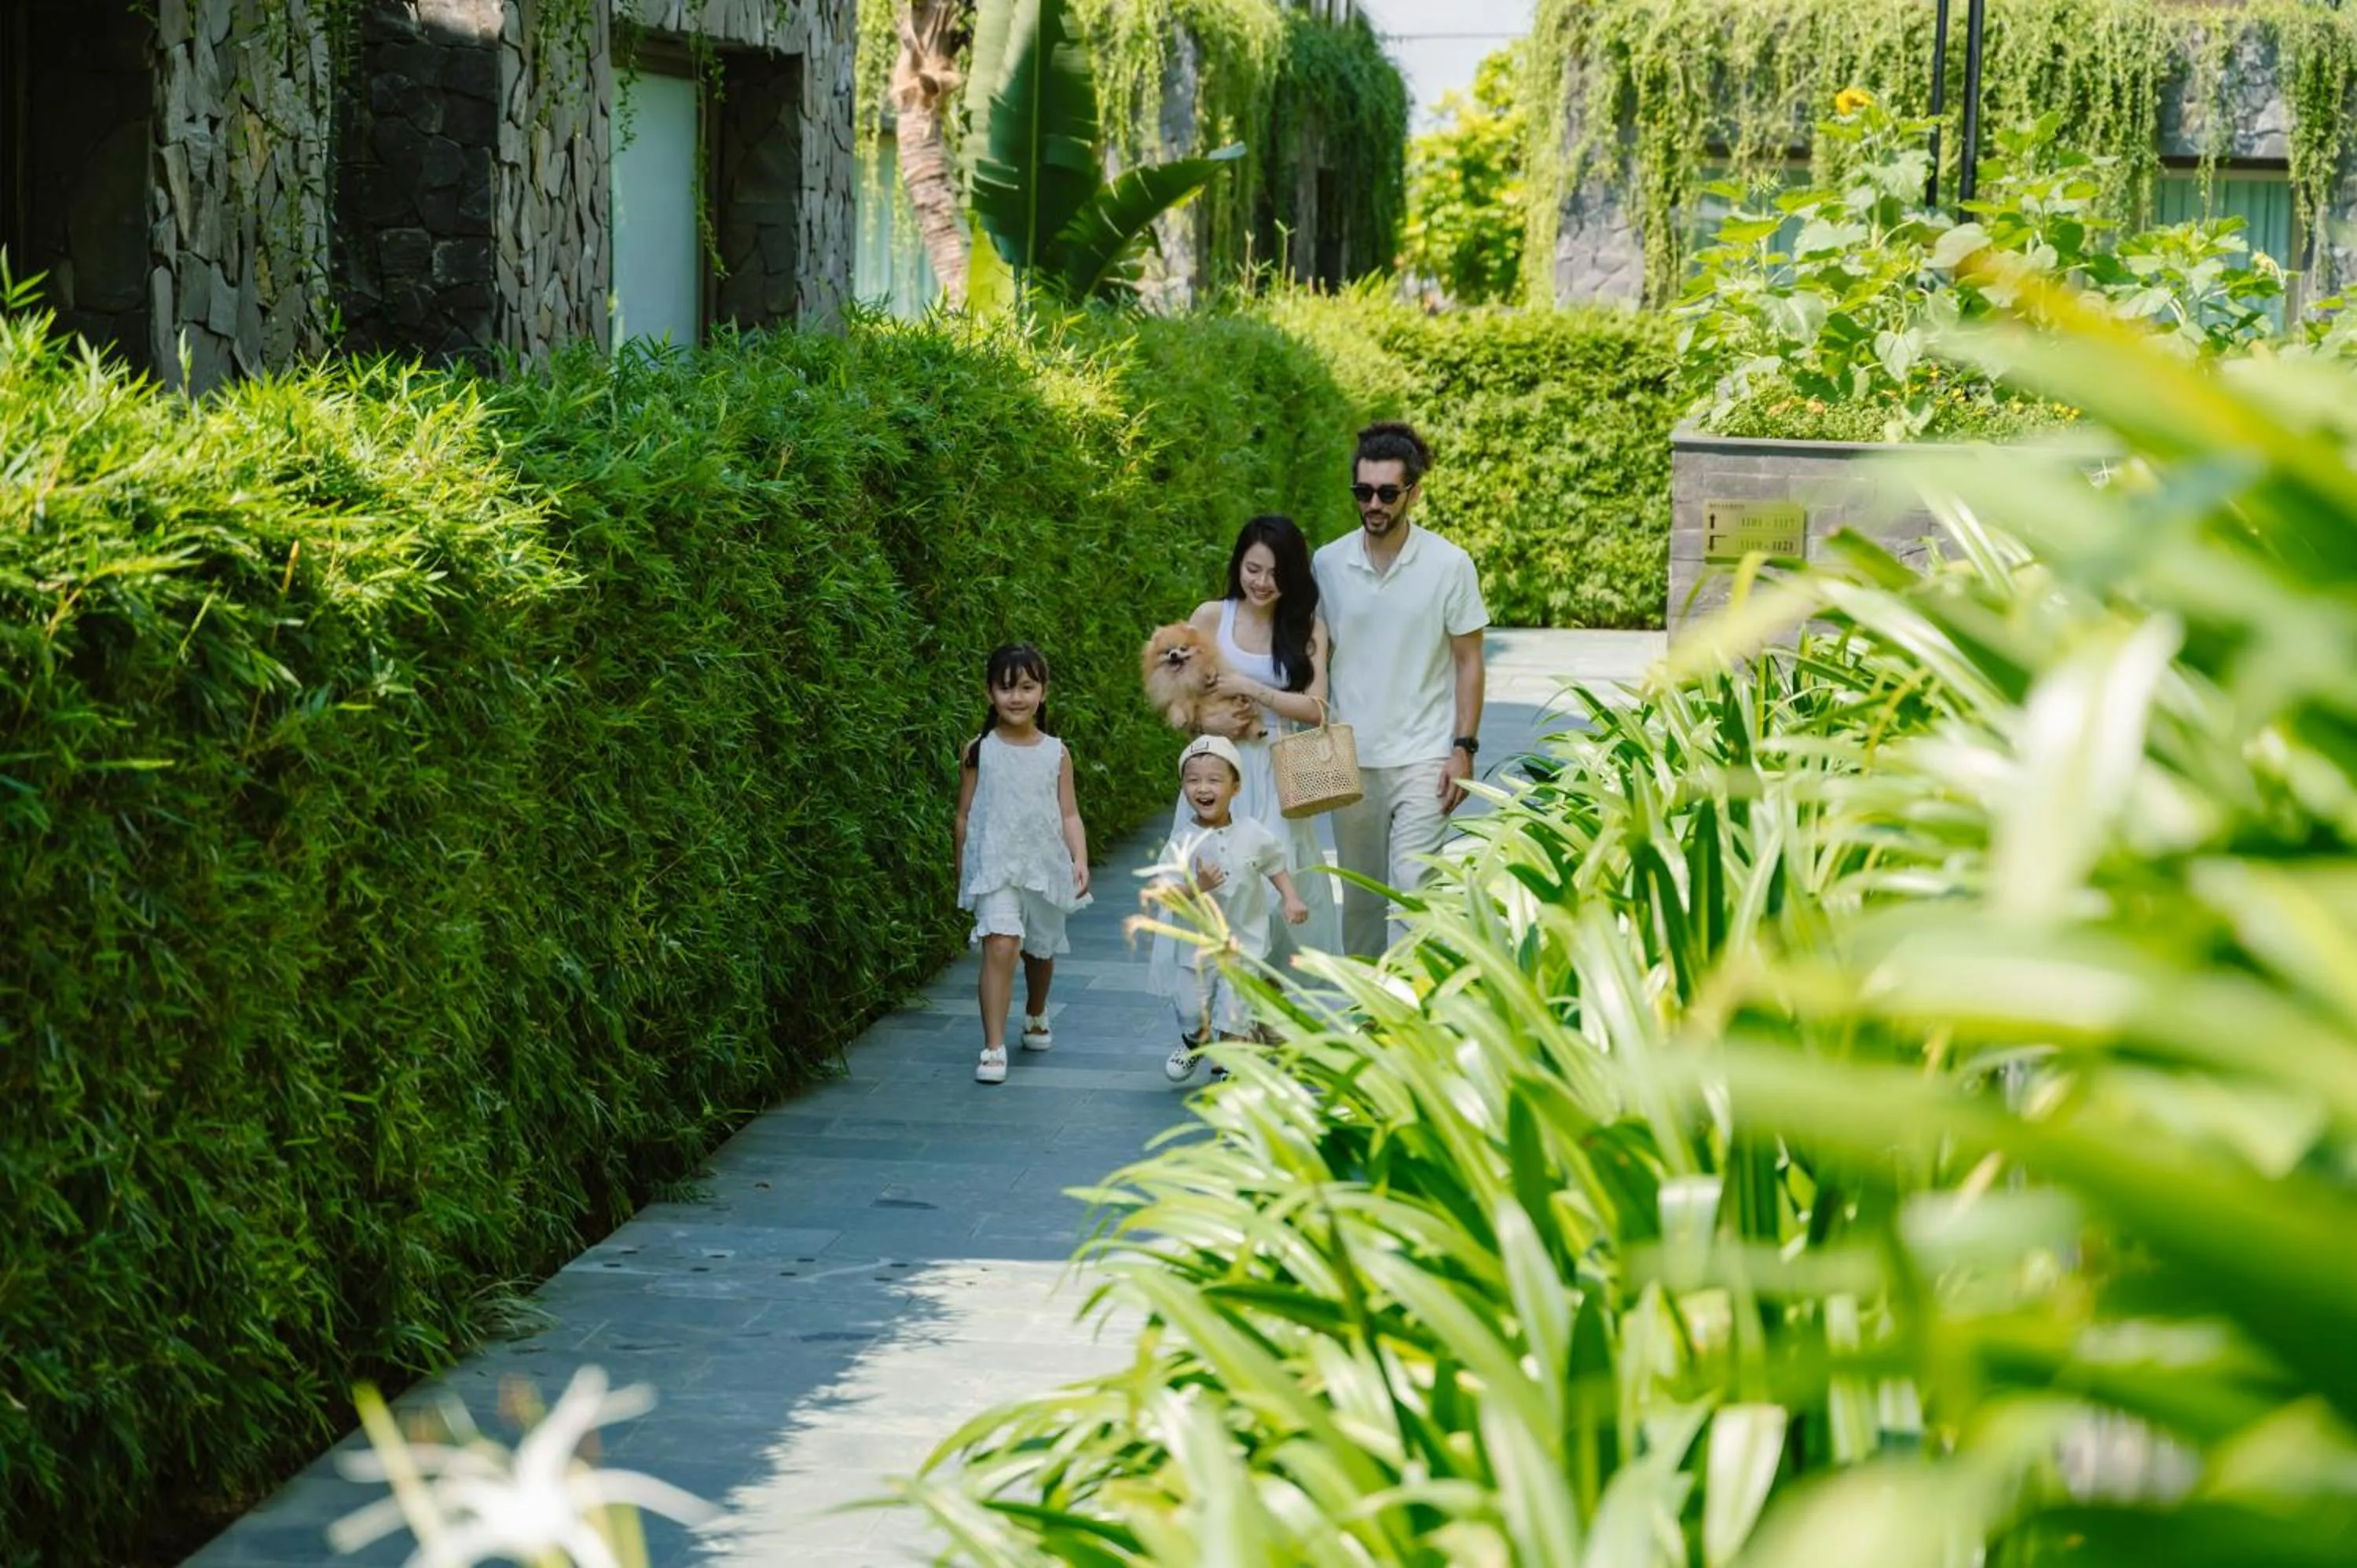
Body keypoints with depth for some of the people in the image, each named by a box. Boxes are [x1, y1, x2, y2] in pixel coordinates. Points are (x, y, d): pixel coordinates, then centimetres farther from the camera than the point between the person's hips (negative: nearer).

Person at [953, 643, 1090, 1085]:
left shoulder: (1056, 754, 2)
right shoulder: (979, 751, -2)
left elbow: (1069, 815, 4)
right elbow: (965, 815, 5)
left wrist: (1080, 860, -10)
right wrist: (962, 873, 7)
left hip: (1044, 866, 3)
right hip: (995, 866, -3)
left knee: (1040, 949, 20)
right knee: (1000, 945, -20)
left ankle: (1036, 1016, 50)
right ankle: (993, 1048, -21)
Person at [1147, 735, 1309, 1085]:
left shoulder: (1253, 835, -7)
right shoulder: (1182, 842, -14)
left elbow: (1275, 865, 11)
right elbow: (1161, 891, -19)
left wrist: (1291, 899, 0)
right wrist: (1197, 887, -34)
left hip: (1243, 942, 0)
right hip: (1196, 946, 0)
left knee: (1235, 1014, -5)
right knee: (1192, 1012, 13)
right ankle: (1194, 1041, 45)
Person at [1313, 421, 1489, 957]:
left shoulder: (1449, 565, -5)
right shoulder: (1328, 564, 2)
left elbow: (1469, 662, 0)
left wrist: (1464, 748, -7)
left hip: (1423, 760, -3)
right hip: (1349, 759, 3)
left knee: (1412, 888, -13)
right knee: (1359, 896, 12)